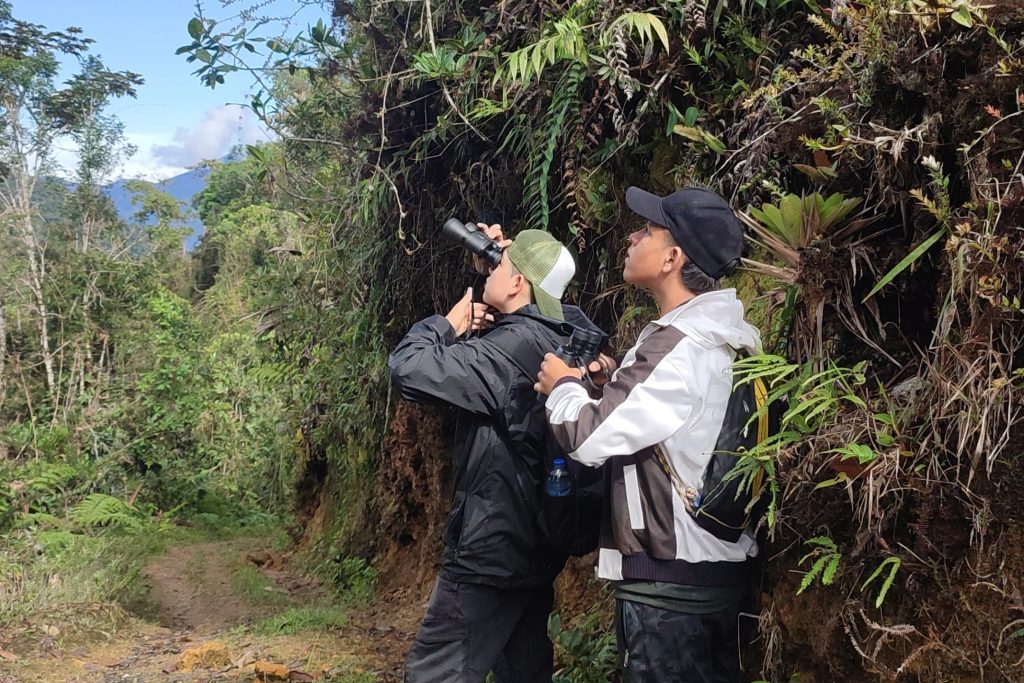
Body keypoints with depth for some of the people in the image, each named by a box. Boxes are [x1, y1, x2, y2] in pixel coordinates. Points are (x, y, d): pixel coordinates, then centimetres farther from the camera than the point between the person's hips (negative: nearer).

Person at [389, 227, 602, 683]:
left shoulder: (513, 347, -22)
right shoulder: (563, 335, 4)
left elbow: (409, 369, -24)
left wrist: (450, 324, -8)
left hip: (493, 547, -10)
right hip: (536, 541, 10)